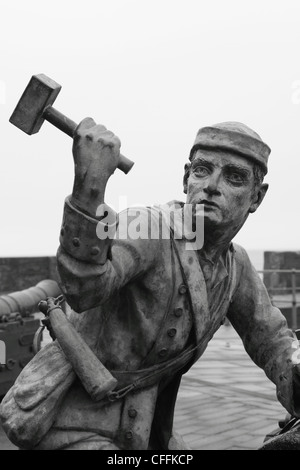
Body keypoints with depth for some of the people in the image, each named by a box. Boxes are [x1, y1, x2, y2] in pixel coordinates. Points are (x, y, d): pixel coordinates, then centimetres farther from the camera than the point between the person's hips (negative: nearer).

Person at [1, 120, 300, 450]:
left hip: (140, 426, 8)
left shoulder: (235, 264, 1)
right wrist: (90, 183, -56)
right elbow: (82, 289, -43)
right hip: (74, 426, -8)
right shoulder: (147, 226, -23)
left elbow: (270, 337, 14)